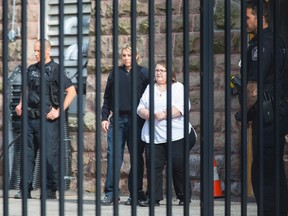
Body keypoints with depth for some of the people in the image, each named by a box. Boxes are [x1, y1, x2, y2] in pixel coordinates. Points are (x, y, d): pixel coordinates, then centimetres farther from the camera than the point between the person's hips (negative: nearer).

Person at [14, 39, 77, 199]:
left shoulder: (55, 69, -4)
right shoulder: (31, 69, 13)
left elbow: (71, 91, -7)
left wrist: (58, 111, -11)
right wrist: (21, 104, 11)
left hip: (47, 119, -6)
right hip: (30, 117, 6)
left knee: (50, 154, -4)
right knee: (27, 153, 6)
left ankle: (51, 190, 4)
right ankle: (25, 189, 10)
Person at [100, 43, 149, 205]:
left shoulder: (143, 73, 3)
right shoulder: (115, 73, 12)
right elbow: (107, 97, 14)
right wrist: (105, 117, 6)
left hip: (136, 119, -2)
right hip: (117, 119, 3)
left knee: (136, 156, 2)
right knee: (113, 155, -4)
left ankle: (136, 193, 9)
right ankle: (110, 193, -2)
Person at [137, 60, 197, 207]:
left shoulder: (178, 87, 8)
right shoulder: (150, 89, 19)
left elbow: (181, 107, -8)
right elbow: (140, 108, 10)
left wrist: (165, 115, -18)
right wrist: (148, 114, -12)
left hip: (176, 135, -3)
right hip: (153, 136, 3)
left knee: (178, 166, -2)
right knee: (153, 167, -3)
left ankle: (184, 196, 9)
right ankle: (154, 198, 1)